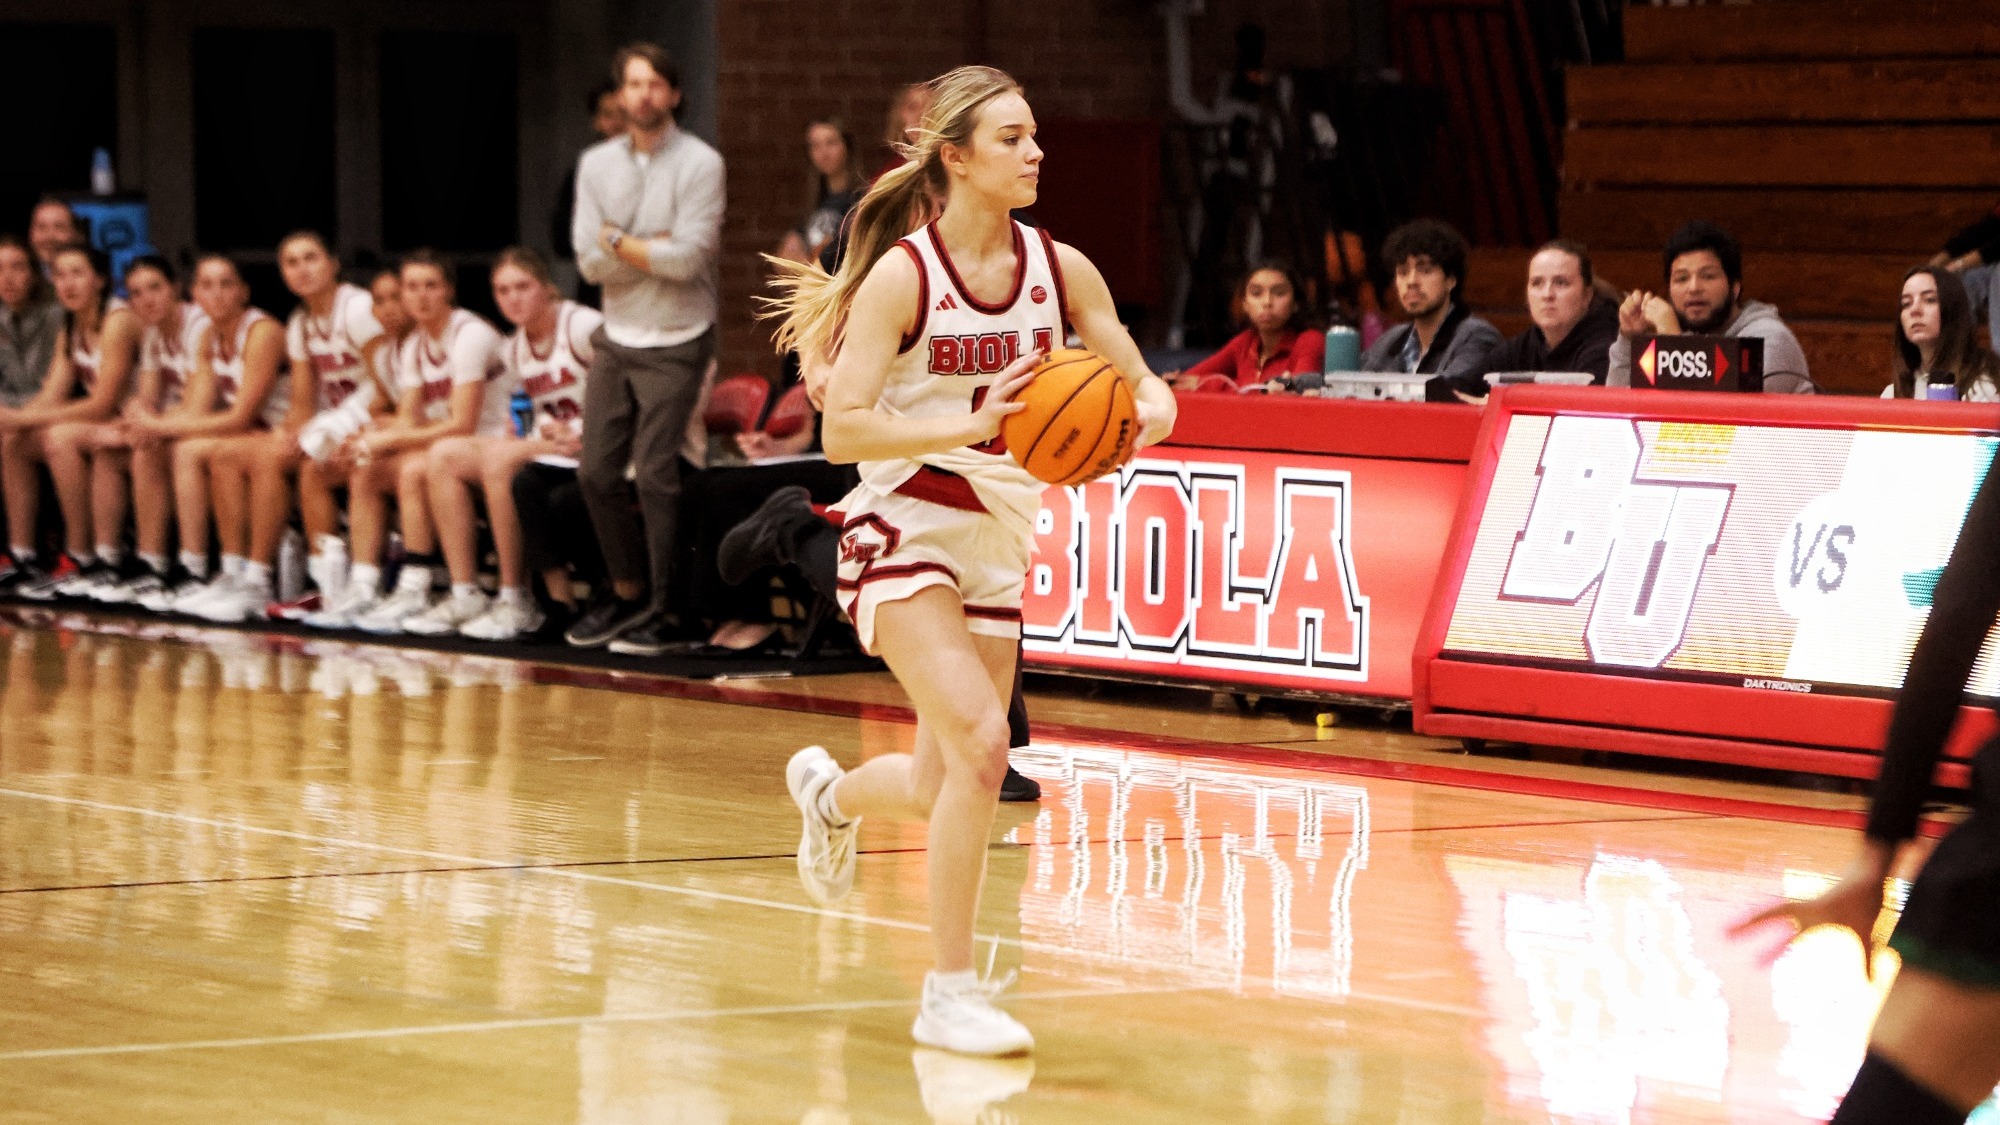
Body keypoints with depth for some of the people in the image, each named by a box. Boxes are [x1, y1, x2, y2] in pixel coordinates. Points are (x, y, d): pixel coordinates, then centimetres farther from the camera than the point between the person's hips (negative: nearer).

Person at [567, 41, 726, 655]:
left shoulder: (700, 164, -8)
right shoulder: (596, 165, 6)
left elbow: (686, 258, -18)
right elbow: (590, 260, -4)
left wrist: (619, 243, -8)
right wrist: (654, 248, -12)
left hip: (675, 342, -5)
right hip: (616, 338, 5)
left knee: (655, 474, -8)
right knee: (596, 472, 5)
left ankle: (660, 611, 2)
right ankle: (628, 589, 23)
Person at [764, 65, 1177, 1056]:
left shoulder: (1058, 268, -1)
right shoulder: (903, 275, -15)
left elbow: (1140, 383, 7)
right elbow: (842, 429, -20)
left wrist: (1150, 409, -17)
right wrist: (971, 425, -31)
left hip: (995, 543, 6)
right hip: (902, 534, -6)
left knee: (938, 793, 13)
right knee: (981, 742, -24)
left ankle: (831, 792, 50)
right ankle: (949, 992, -14)